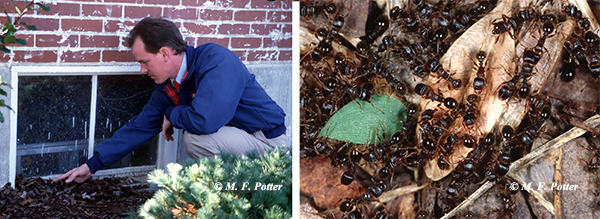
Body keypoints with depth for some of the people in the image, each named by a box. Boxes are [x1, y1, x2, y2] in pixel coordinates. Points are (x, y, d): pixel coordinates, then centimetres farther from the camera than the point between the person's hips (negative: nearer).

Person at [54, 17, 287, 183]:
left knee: (195, 137, -27)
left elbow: (203, 119, -38)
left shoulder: (216, 61, -25)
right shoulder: (167, 87, 2)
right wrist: (91, 165, 10)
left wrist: (171, 115, -16)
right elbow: (139, 127, 9)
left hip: (268, 140, -8)